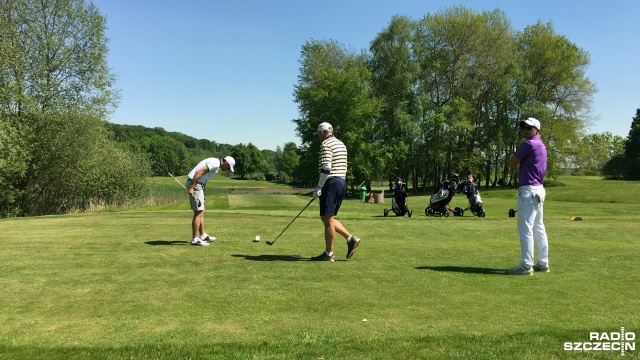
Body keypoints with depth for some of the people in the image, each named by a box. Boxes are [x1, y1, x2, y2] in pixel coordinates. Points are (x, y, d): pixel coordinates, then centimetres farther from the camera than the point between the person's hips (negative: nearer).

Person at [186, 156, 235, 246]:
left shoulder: (216, 163, 18)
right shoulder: (215, 163, -14)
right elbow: (199, 172, -23)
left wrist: (202, 190, 18)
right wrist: (191, 187, -23)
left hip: (199, 184, 11)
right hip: (195, 184, -11)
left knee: (201, 212, 16)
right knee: (198, 213, -6)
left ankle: (203, 235, 24)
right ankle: (195, 239, -2)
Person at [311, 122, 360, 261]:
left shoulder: (326, 145, -10)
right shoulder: (341, 144, 18)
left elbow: (326, 168, -20)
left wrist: (319, 187, -16)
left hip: (331, 183, -9)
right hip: (342, 182, 9)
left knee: (327, 219, -4)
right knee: (328, 218, 15)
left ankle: (328, 254, 1)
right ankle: (351, 239, 7)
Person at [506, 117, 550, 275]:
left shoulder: (529, 144, -12)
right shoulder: (541, 145, 18)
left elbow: (511, 163, -7)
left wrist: (519, 149, 4)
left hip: (528, 190, -10)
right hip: (539, 189, 10)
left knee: (525, 227, -10)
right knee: (538, 227, 13)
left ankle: (526, 265, -10)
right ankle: (542, 263, 18)